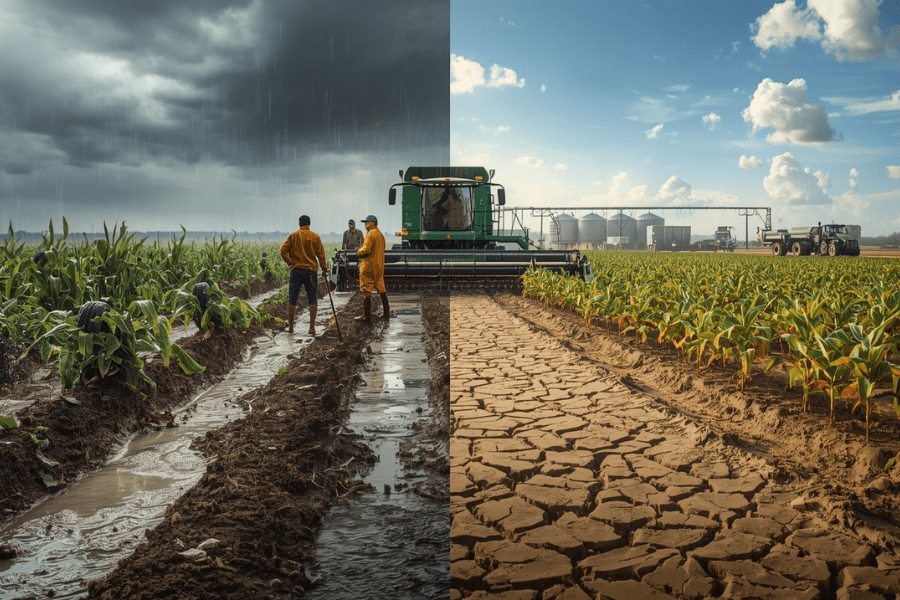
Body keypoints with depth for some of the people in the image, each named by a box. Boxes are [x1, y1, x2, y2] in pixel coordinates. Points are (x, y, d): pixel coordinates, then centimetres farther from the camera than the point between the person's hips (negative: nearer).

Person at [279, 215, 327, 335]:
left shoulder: (293, 236, 1)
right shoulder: (315, 237, 3)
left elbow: (283, 251, -7)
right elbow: (321, 255, 2)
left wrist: (290, 263, 2)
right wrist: (324, 270, 9)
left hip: (296, 271, 0)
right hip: (311, 271, 0)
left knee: (292, 300, 6)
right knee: (312, 300, 5)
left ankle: (290, 327, 10)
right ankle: (312, 327, 1)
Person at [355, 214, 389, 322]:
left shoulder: (371, 234, -13)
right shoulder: (380, 234, 15)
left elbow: (366, 249, -22)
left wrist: (359, 252, -2)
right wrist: (361, 251, 14)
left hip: (369, 266, -9)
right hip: (379, 266, 9)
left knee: (366, 290, -4)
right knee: (381, 289, 15)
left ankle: (366, 315, -3)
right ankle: (386, 312, 18)